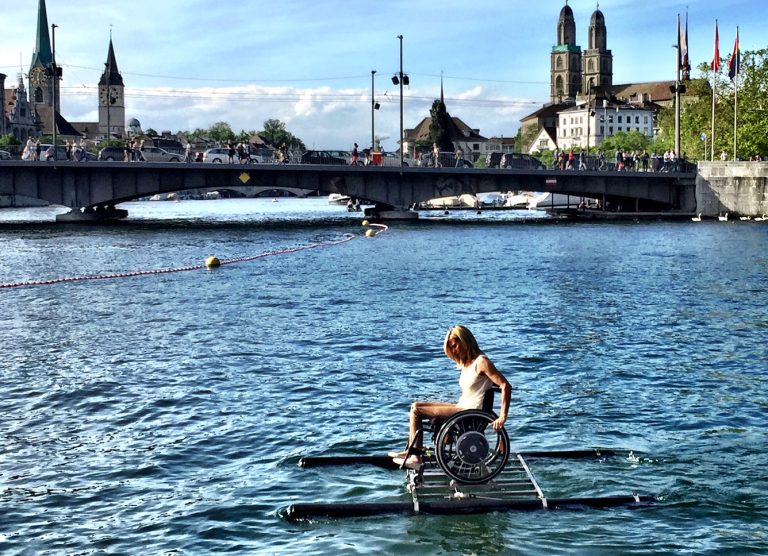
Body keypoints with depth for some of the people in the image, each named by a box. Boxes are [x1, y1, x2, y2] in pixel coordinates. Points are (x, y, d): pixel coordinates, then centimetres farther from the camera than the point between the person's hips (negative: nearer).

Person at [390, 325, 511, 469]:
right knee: (416, 406, 8)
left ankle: (414, 456, -5)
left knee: (416, 410, -12)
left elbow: (505, 386, -22)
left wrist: (502, 417, -27)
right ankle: (411, 452, 5)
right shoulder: (467, 363, 14)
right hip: (462, 408, 10)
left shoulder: (481, 362, -14)